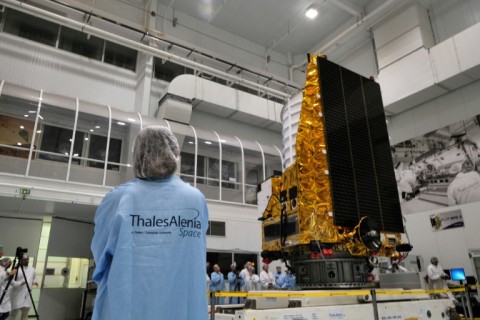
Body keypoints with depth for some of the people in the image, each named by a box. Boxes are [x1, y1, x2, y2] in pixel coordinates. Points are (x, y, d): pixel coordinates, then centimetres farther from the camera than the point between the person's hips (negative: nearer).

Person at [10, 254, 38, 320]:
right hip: (18, 296, -5)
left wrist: (34, 282, 0)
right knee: (14, 314, 1)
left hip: (27, 295, 5)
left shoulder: (32, 269, 9)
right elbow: (11, 281, -13)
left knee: (25, 314, 12)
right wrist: (20, 283, -27)